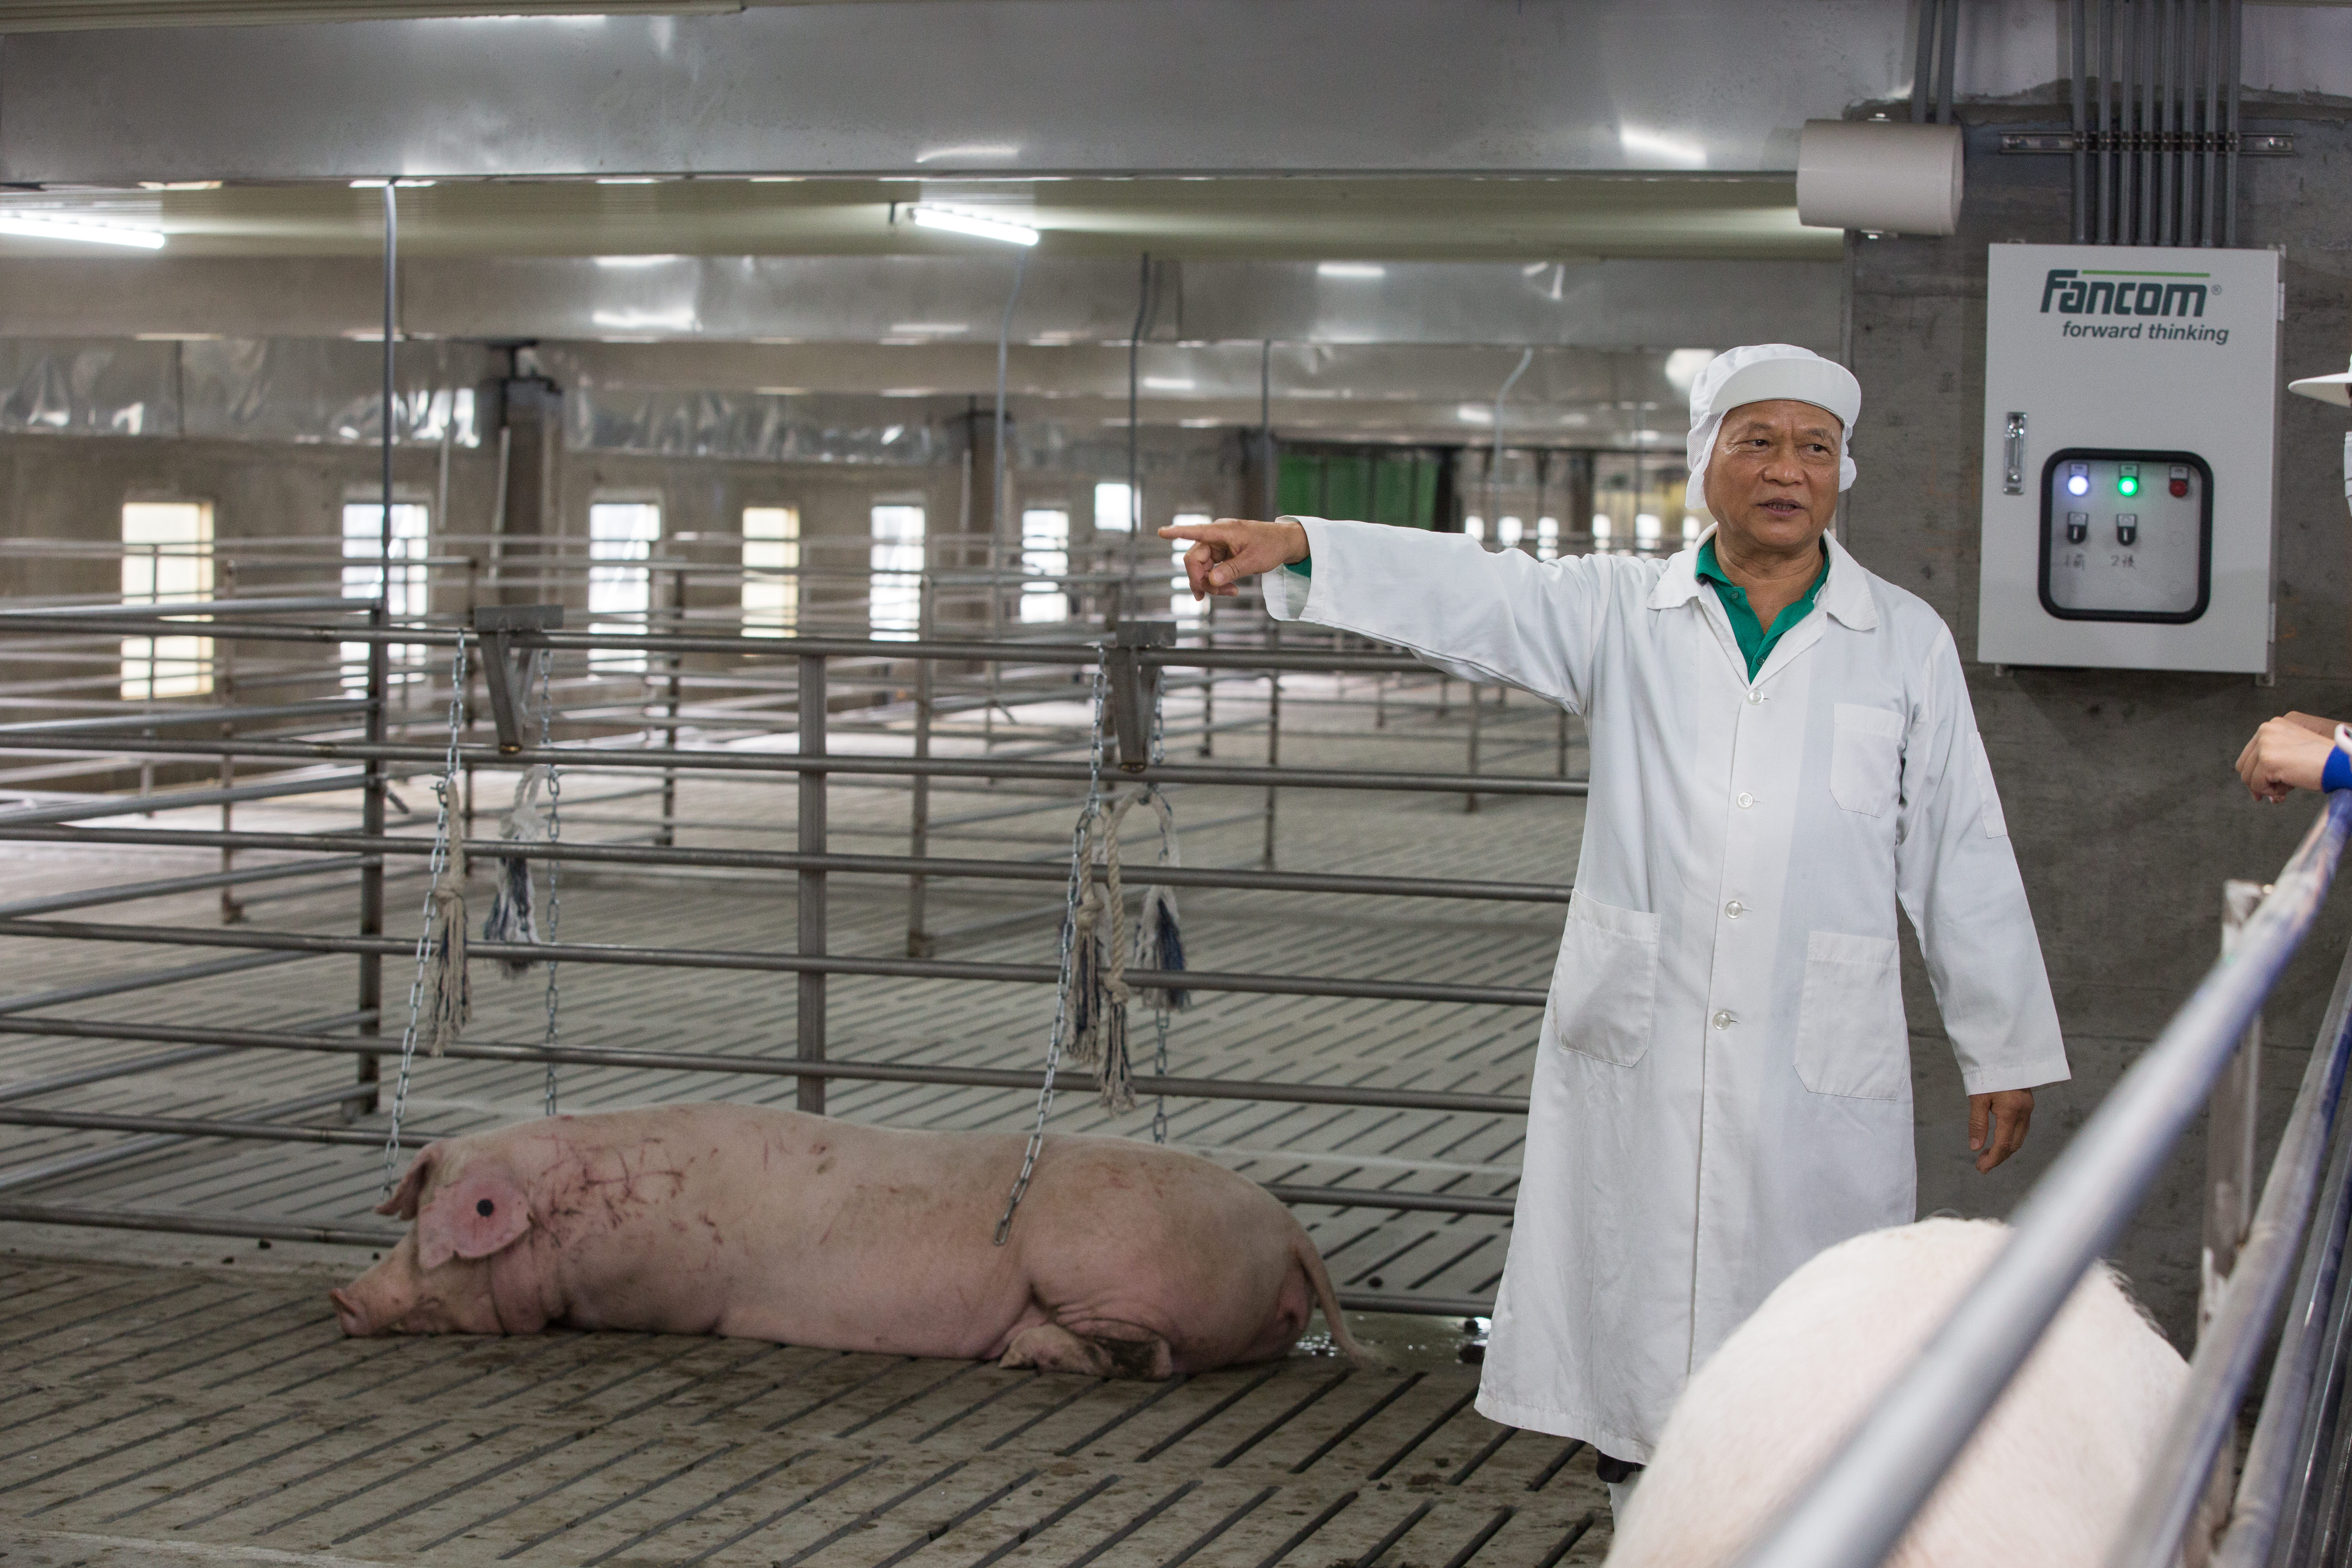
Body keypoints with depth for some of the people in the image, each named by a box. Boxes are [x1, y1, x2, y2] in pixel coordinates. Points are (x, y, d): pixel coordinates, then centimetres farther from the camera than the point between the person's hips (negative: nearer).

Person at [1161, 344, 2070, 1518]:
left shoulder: (1906, 644, 7)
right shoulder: (1619, 611, 7)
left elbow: (1960, 858, 8)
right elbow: (1466, 594, -6)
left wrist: (2004, 1050, 8)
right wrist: (1291, 545, -21)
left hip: (1818, 1070, 0)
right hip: (1638, 1059, 1)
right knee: (1636, 1334, 5)